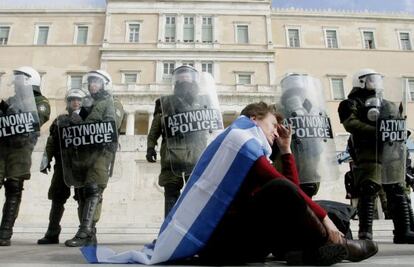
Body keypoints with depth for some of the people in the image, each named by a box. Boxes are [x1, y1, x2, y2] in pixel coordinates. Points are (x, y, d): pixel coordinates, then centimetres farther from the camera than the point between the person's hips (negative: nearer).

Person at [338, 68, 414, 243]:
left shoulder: (389, 105, 27)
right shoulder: (352, 103, 4)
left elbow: (399, 123, 31)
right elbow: (351, 123, -12)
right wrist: (376, 131, -21)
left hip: (393, 152, 7)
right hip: (369, 152, -7)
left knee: (397, 192, 7)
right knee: (368, 191, -12)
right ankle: (365, 232, -8)